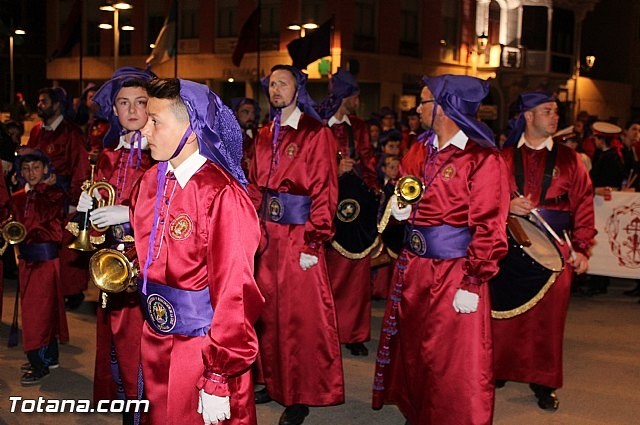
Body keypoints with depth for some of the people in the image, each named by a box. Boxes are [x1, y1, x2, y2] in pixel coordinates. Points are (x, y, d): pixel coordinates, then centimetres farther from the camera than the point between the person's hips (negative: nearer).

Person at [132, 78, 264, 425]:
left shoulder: (221, 195, -22)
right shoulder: (151, 181, 2)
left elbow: (234, 291, -22)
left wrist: (218, 381, -20)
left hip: (203, 350, -7)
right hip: (155, 342, 7)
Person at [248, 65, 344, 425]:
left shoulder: (317, 134, -8)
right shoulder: (265, 135, 12)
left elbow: (325, 193, -12)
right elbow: (255, 187, 15)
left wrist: (313, 243, -16)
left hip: (299, 236, -6)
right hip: (267, 235, 6)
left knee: (301, 315, 1)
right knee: (270, 312, 13)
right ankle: (276, 383, 29)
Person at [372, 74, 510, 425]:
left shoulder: (482, 158, -14)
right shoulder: (420, 151, 9)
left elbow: (489, 228, -16)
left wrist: (473, 284, -19)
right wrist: (400, 208, 1)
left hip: (455, 274, -7)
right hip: (412, 269, 8)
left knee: (456, 364, 0)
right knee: (411, 350, 19)